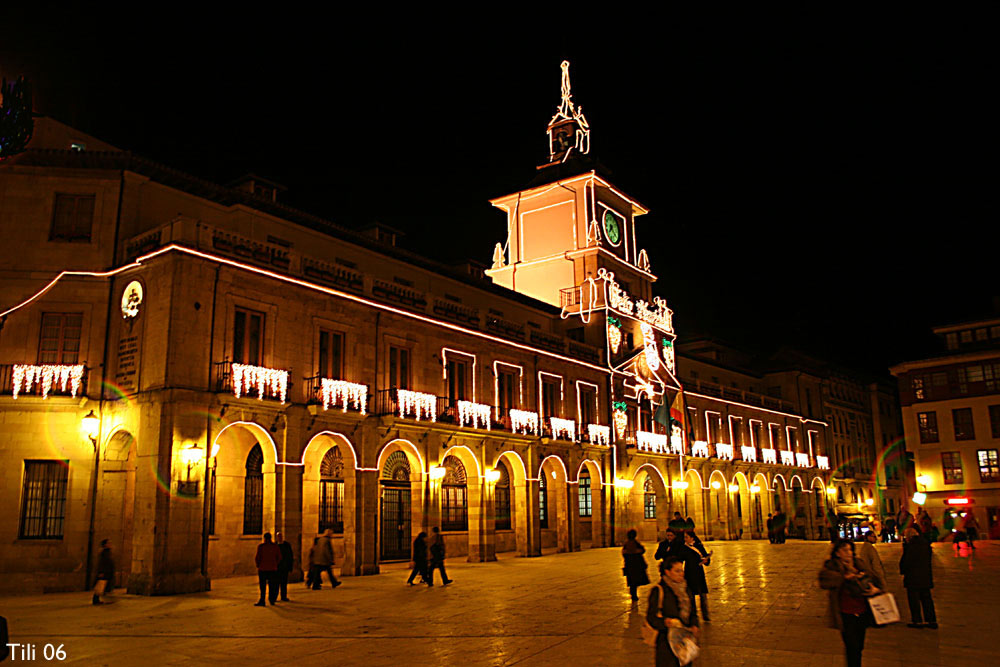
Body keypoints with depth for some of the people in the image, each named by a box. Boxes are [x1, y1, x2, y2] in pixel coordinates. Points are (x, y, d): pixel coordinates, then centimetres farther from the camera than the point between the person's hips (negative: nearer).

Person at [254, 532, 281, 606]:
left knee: (262, 586, 0)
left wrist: (258, 565, 7)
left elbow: (257, 557, -10)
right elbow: (279, 557, 5)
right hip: (273, 569, 3)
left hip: (262, 568, -3)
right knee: (272, 585, 11)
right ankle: (272, 600, 15)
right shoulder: (275, 546, 4)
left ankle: (262, 601, -4)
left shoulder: (260, 546, -6)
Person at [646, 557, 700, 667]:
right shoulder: (658, 591, -11)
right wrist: (665, 622, -30)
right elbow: (651, 617, -12)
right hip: (666, 640, -6)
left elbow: (692, 612, 19)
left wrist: (694, 625, 0)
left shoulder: (684, 588, 11)